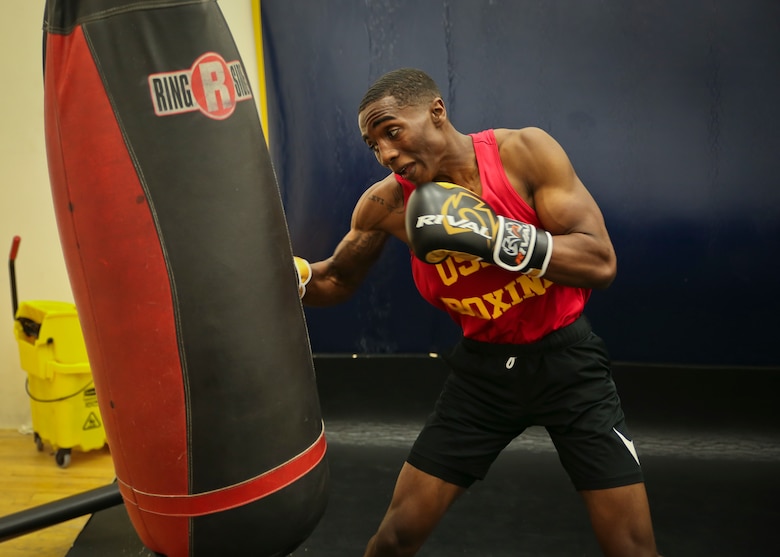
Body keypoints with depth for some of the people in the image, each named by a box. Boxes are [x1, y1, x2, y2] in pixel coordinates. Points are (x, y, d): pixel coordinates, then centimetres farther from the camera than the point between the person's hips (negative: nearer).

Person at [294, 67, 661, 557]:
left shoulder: (525, 152, -16)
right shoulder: (387, 203, -9)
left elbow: (601, 263, -21)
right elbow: (337, 280, 8)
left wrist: (497, 238, -33)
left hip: (566, 357, -1)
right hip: (483, 368, 2)